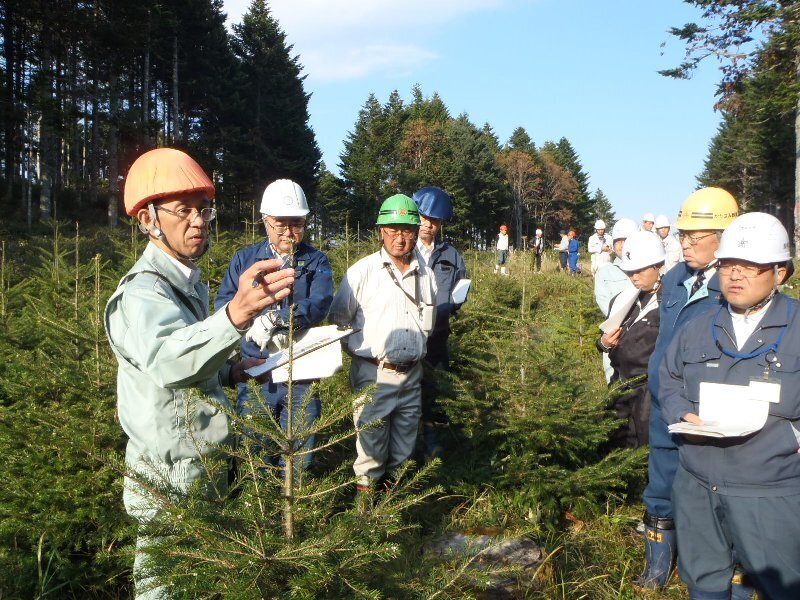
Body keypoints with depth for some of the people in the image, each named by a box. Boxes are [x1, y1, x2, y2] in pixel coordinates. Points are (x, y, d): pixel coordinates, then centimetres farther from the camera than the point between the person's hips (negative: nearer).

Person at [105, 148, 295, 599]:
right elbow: (165, 358, -46)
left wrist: (230, 373, 2)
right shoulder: (144, 290, -23)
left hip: (201, 466, 9)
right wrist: (235, 315, -63)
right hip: (171, 481, -9)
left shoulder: (186, 281, 9)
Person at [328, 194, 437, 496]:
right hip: (373, 373, -4)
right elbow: (338, 320, 0)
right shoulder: (362, 271, -8)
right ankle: (365, 488, 19)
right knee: (372, 440, 3)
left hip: (411, 374, 4)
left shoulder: (426, 275, 6)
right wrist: (360, 349, 0)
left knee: (404, 444, 15)